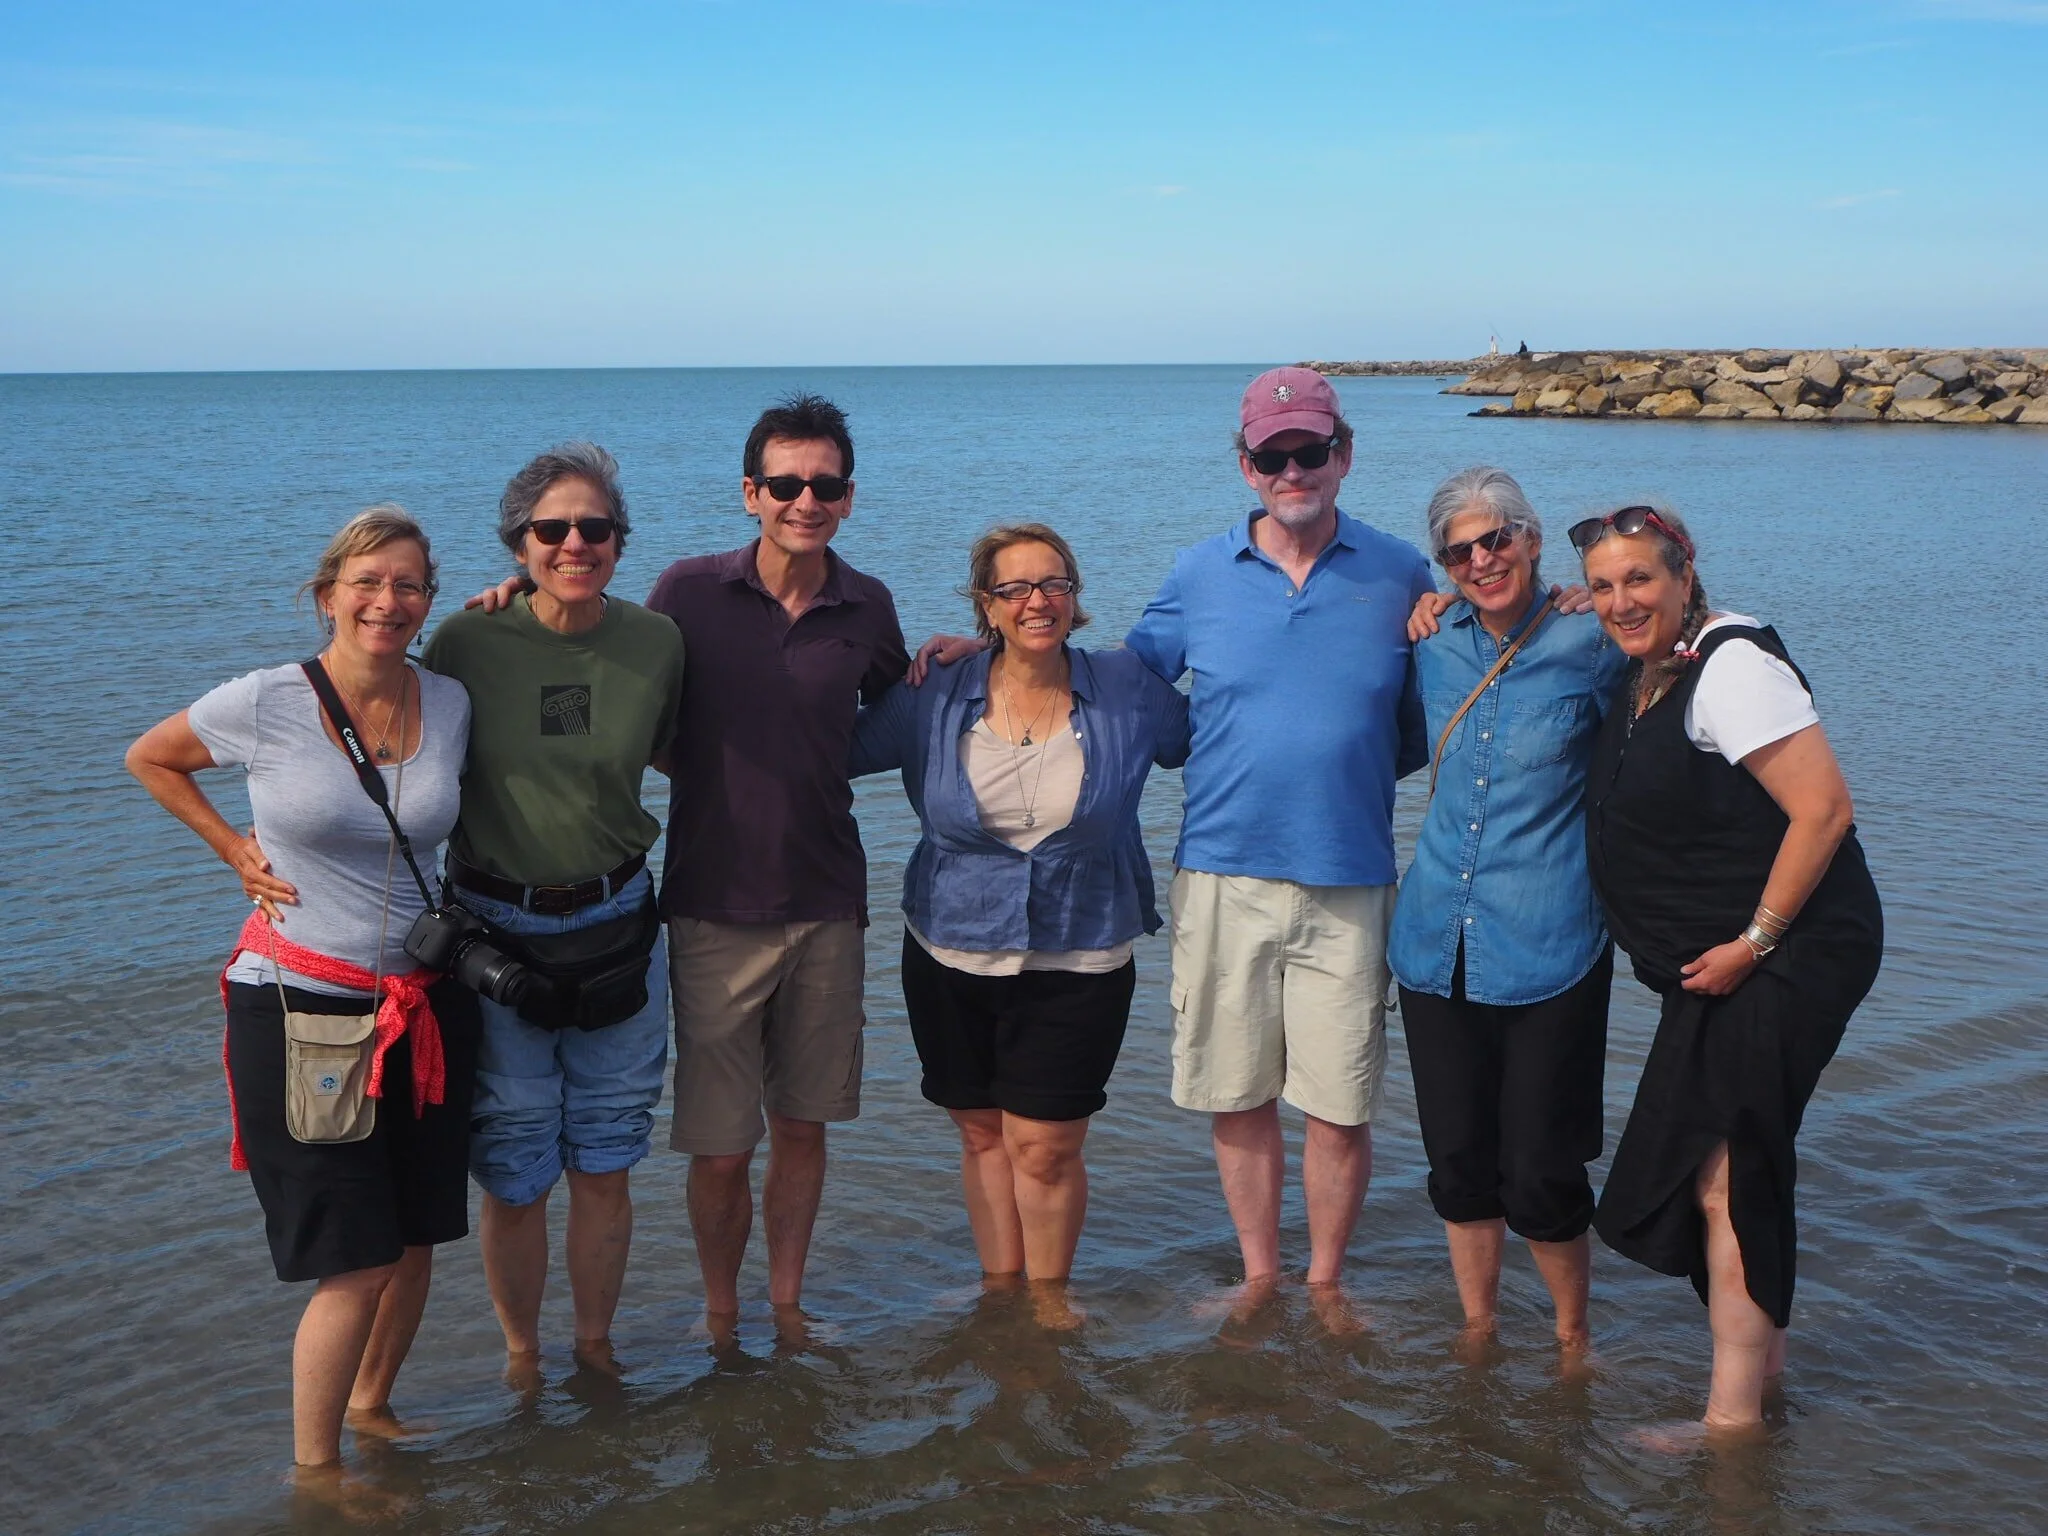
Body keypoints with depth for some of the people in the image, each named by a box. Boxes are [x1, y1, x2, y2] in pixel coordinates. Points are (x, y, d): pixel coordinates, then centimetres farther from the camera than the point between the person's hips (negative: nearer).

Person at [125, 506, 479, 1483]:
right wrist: (237, 854, 1)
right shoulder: (265, 704, -10)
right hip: (299, 1009, -4)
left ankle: (371, 1406, 38)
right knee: (356, 1263, -3)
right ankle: (313, 1473, 16)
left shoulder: (451, 703, 0)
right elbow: (149, 758, 7)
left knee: (415, 1239, 13)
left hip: (426, 1004, 4)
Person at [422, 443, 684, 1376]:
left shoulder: (656, 643, -4)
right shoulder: (467, 643, -11)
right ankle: (520, 1359, 31)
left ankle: (595, 1345, 34)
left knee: (604, 1168, 13)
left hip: (616, 929, 2)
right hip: (492, 931, -2)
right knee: (512, 1178, 9)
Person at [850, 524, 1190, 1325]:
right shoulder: (934, 698, -1)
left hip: (1078, 959, -1)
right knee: (983, 1133, 12)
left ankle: (1048, 1295, 22)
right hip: (953, 956, 2)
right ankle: (999, 1289, 30)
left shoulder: (1128, 690, -1)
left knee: (1045, 1144, 0)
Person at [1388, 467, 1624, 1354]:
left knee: (1539, 1174, 1)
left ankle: (1573, 1337, 27)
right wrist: (1416, 637, 12)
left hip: (1546, 949, -4)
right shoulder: (1435, 642, 6)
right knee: (1458, 1162, 12)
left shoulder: (1587, 646, -7)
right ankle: (1477, 1329, 32)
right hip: (1436, 941, 4)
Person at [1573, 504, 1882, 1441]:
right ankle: (1760, 1352, 33)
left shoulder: (1731, 664, -18)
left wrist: (1755, 941, -20)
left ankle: (1733, 1416, 1)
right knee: (1730, 1167, 17)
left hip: (1786, 959, -9)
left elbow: (1823, 808, -22)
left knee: (1721, 1173, -7)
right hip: (1714, 966, 9)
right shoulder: (1646, 671, 9)